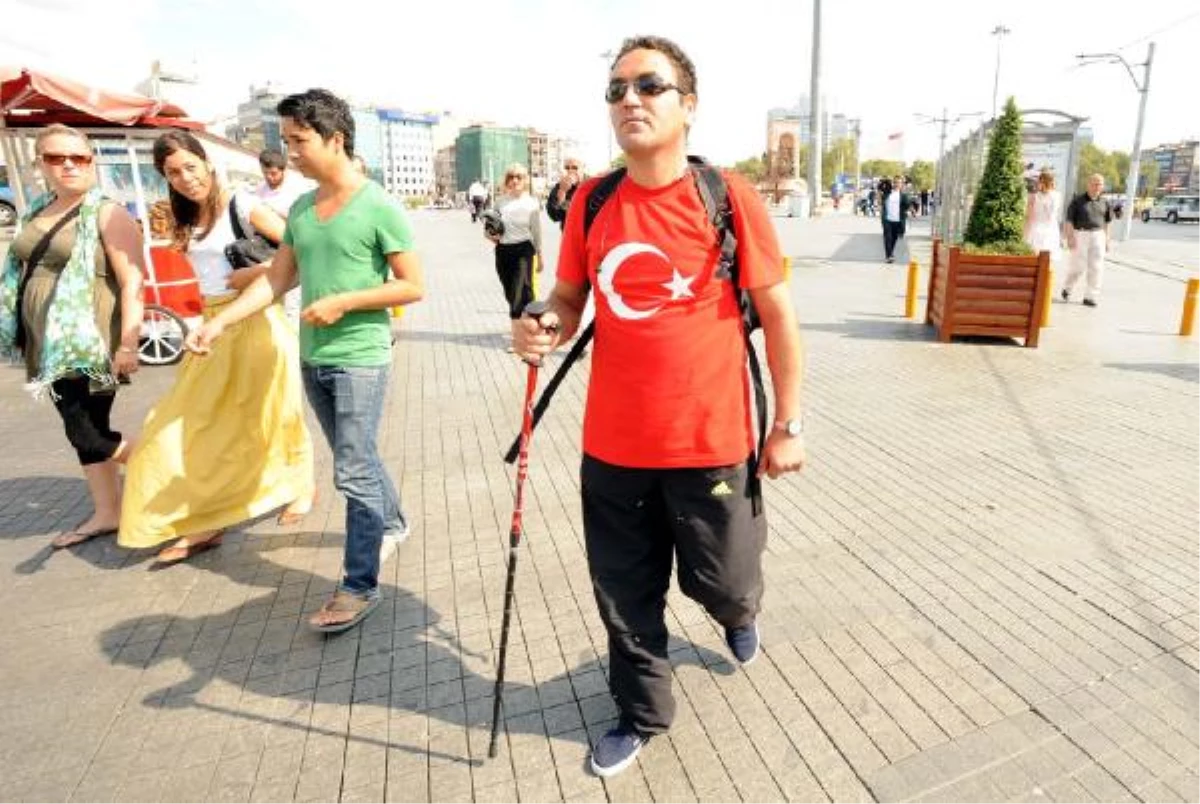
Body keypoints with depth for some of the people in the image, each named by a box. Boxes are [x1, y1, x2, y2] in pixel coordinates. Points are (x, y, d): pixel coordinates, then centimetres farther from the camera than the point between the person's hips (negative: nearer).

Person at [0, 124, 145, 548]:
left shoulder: (107, 214, -10)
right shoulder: (37, 212, 14)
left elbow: (133, 282, -18)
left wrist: (128, 344, -24)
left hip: (90, 342, -8)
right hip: (50, 343, 8)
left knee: (88, 431, -7)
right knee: (80, 428, 13)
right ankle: (107, 513, 25)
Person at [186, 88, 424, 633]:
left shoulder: (378, 207, -10)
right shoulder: (300, 209, 10)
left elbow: (413, 286, -12)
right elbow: (276, 280, 11)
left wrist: (343, 302, -17)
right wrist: (220, 321, 2)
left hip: (360, 359, -7)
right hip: (312, 359, 7)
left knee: (353, 472, -4)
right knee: (357, 458, 19)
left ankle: (359, 587, 8)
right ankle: (391, 522, 42)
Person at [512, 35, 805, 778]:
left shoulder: (729, 197, -7)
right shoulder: (591, 202, 2)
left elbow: (778, 314, -2)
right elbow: (568, 299, 12)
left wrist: (788, 425, -2)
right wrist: (544, 328, -12)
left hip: (710, 441, -2)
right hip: (613, 444, 3)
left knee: (722, 581, 16)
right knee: (626, 595, 15)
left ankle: (740, 614, 55)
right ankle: (642, 715, 41)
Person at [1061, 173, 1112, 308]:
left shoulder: (1104, 203, 10)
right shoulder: (1077, 200, -3)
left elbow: (1107, 222, 18)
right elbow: (1068, 220, -6)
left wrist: (1106, 240, 14)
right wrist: (1070, 237, -15)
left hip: (1098, 236, 4)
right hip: (1080, 235, -4)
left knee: (1096, 268, -2)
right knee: (1078, 267, -4)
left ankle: (1090, 297, 2)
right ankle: (1067, 288, 24)